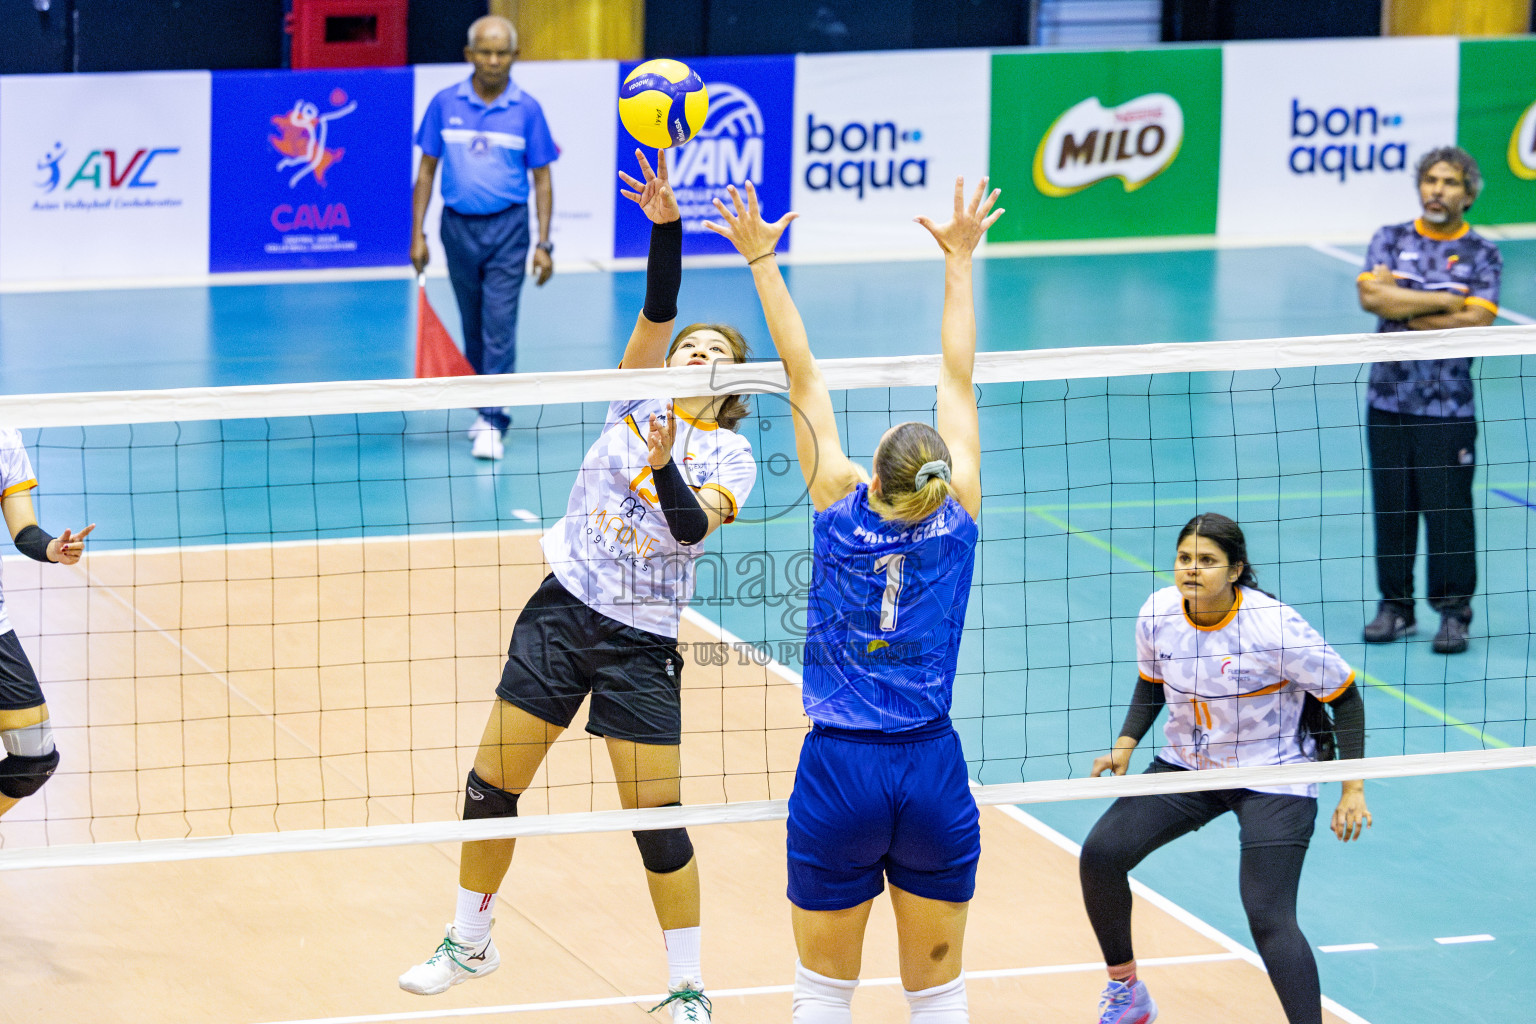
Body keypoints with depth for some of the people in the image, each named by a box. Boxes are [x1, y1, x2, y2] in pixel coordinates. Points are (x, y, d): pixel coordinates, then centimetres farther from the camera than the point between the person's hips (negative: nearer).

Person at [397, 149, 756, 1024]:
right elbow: (658, 309, -10)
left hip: (641, 642, -3)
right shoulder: (640, 401, 5)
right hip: (562, 613, 3)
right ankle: (470, 944, 27)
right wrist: (666, 225, -23)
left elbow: (693, 525, -19)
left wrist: (663, 466, -36)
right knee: (491, 790, 6)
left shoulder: (730, 455, -1)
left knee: (658, 822, -4)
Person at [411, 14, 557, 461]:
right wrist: (417, 234, 1)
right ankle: (482, 407, 27)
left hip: (507, 227, -2)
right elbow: (426, 170, 6)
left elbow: (541, 179, 0)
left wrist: (543, 244, -6)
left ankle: (494, 423, -10)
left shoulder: (526, 110, -3)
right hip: (458, 226, 3)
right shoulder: (445, 104, 1)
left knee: (499, 328, -9)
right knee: (473, 327, 13)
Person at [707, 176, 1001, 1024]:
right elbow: (958, 379, 5)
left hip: (839, 774, -1)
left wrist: (763, 263, 4)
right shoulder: (957, 516, -5)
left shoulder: (840, 506, -8)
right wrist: (959, 259, 14)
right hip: (935, 773, 1)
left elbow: (802, 377, -2)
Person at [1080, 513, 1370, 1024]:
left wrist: (1353, 790, -15)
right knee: (1100, 854, -8)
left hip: (1272, 779, -5)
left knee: (1269, 919, -18)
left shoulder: (1275, 626, -24)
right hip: (1185, 766, 5)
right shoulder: (1158, 614, -10)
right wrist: (1126, 745, -5)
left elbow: (1345, 697, -13)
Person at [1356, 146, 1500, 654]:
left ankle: (1454, 611, 9)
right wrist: (1444, 300, -12)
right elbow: (1371, 295, -10)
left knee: (1449, 511, -2)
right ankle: (1395, 606, 16)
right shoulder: (1391, 240, 8)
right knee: (1391, 507, 6)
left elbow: (1474, 322, -12)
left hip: (1448, 407, -2)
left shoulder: (1481, 254, 2)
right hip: (1389, 400, 2)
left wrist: (1403, 310, -8)